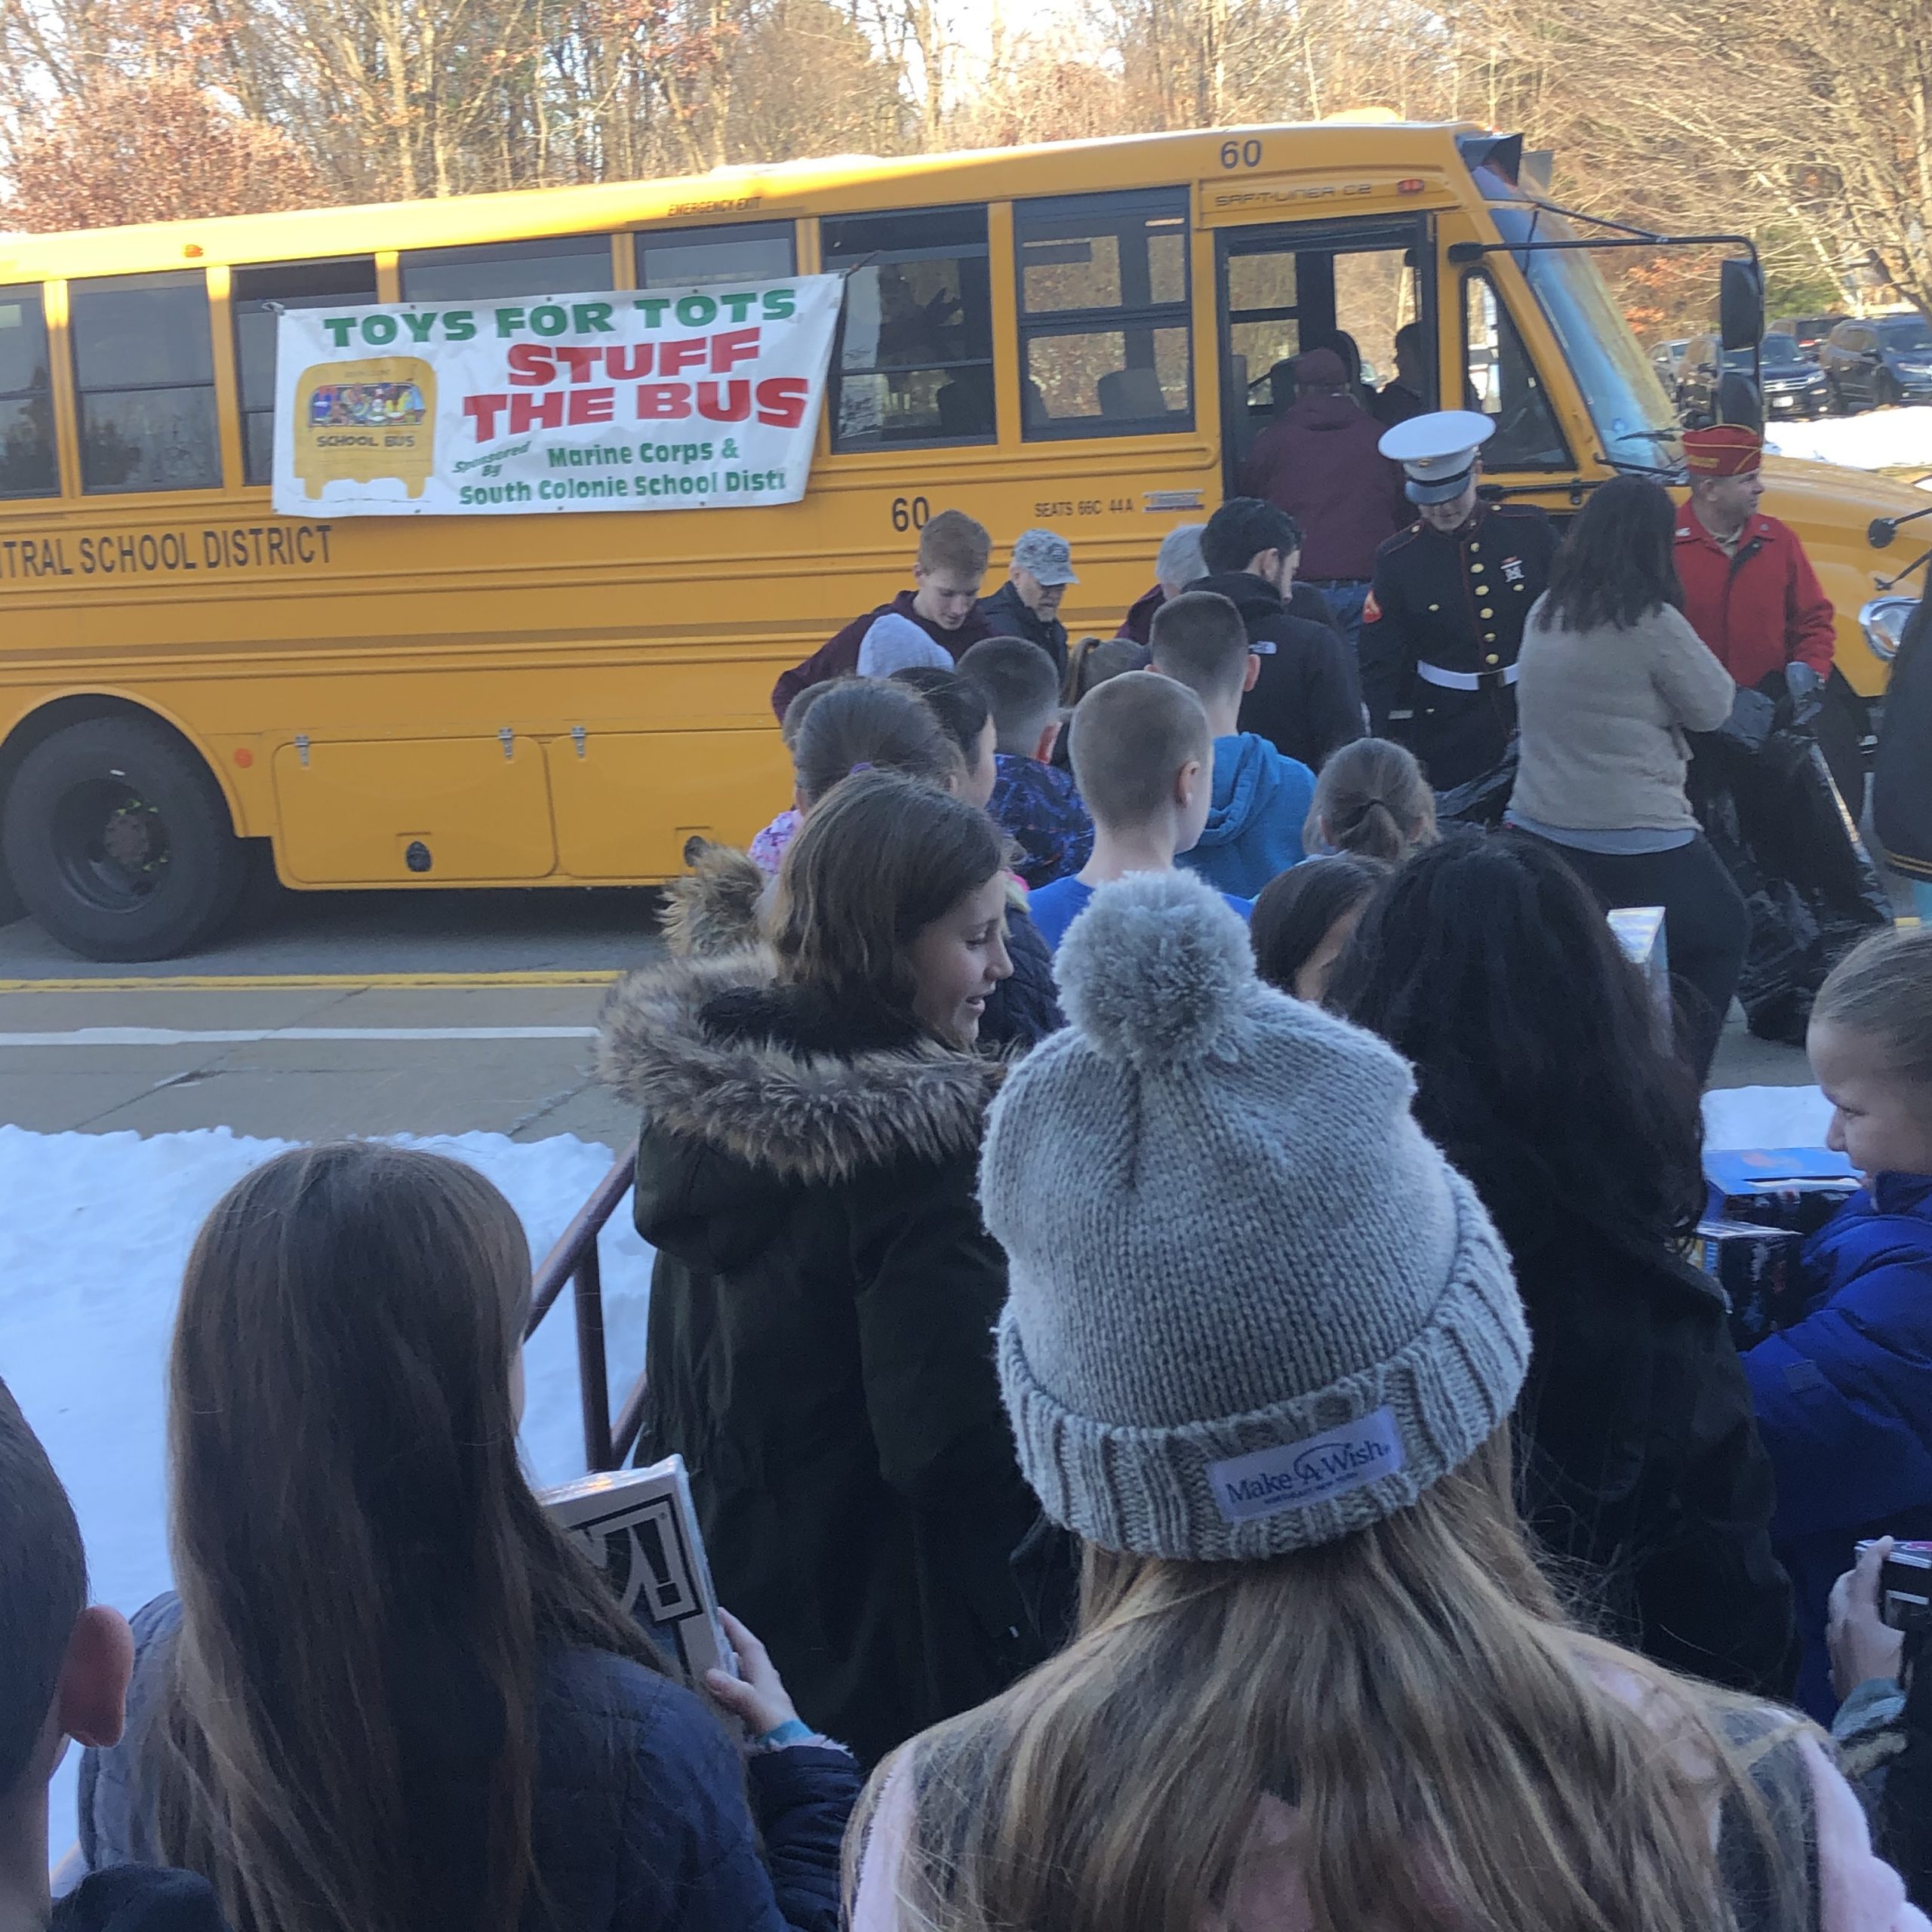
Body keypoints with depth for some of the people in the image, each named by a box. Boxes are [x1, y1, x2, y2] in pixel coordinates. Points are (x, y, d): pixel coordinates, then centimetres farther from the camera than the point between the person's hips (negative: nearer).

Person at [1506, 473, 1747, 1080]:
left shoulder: (1545, 613, 6)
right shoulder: (1652, 623, -16)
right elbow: (1712, 708, -4)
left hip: (1537, 827, 7)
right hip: (1634, 840, -6)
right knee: (1722, 936, 13)